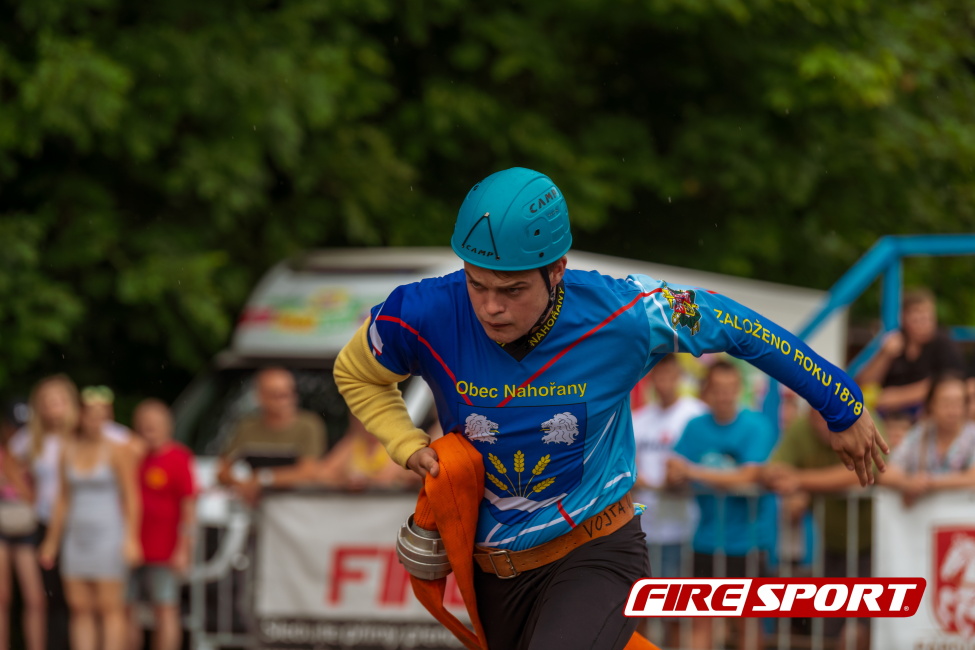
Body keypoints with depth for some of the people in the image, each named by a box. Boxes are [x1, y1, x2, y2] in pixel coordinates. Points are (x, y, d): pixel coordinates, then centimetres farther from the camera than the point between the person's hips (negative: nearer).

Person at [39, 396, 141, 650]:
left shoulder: (116, 451, -6)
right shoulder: (69, 450, 9)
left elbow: (131, 498, -8)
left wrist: (131, 539, -17)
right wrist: (52, 540, 16)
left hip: (108, 535, -5)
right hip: (77, 536, 5)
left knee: (109, 608, -6)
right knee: (79, 608, 3)